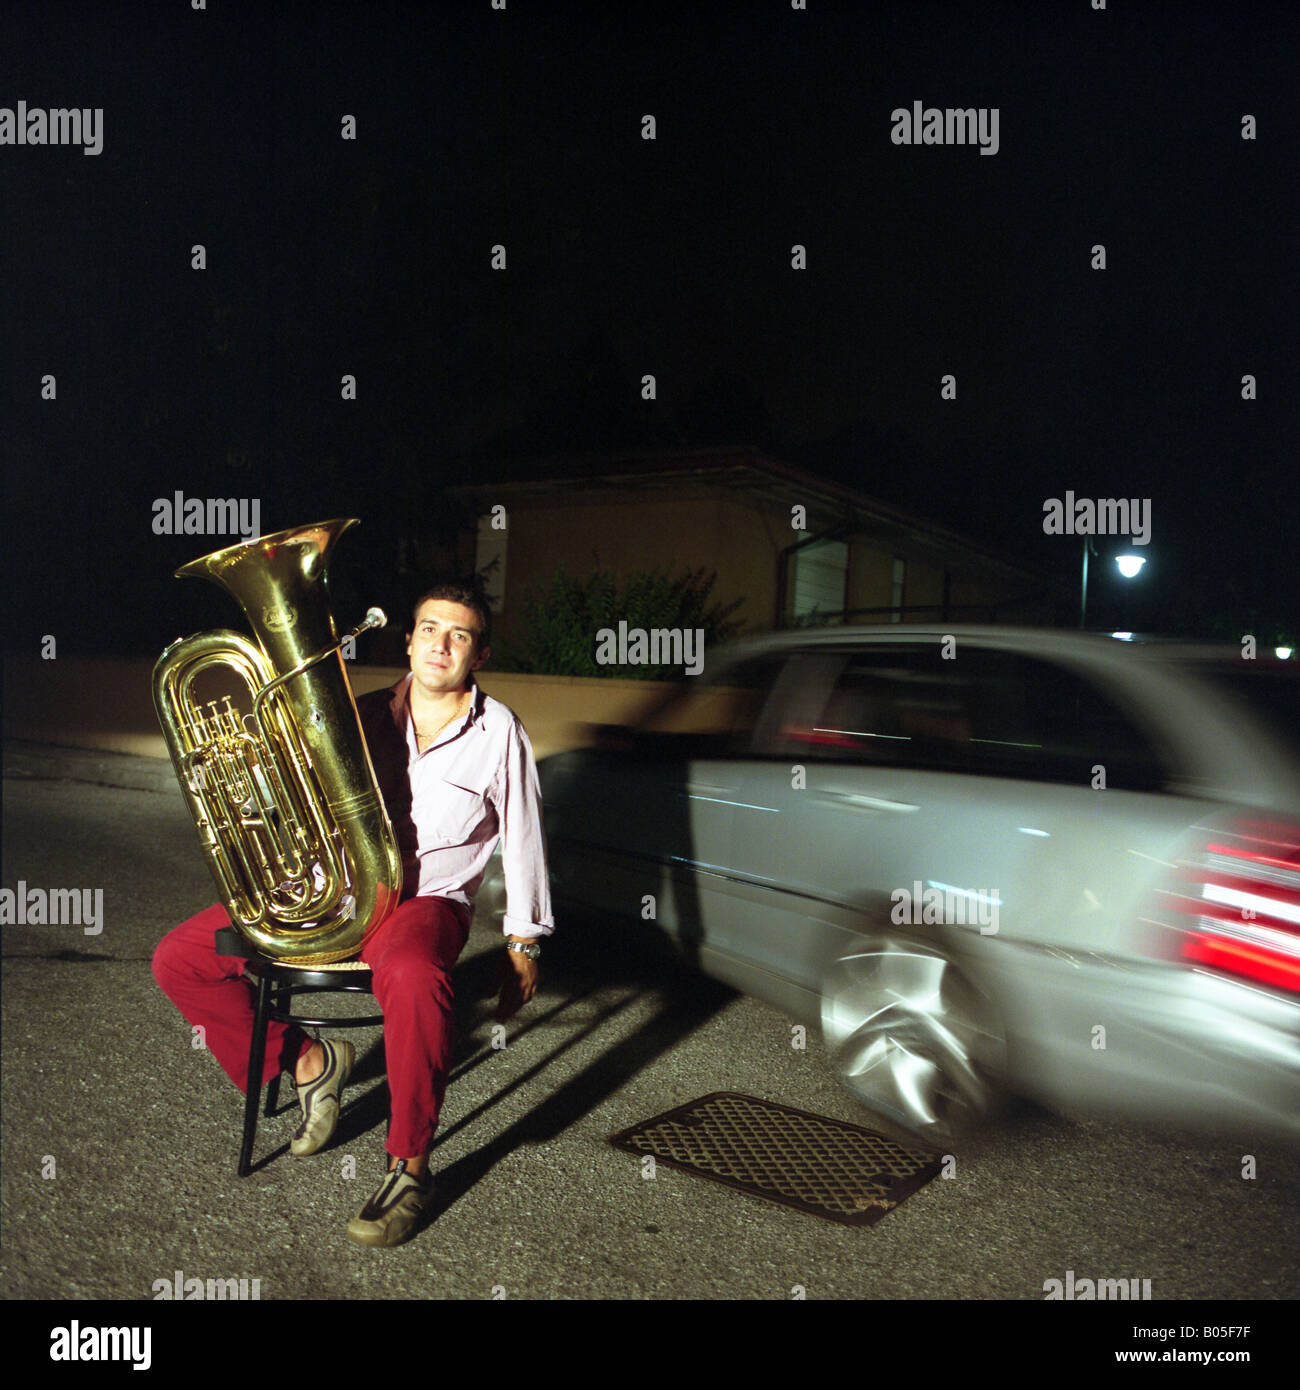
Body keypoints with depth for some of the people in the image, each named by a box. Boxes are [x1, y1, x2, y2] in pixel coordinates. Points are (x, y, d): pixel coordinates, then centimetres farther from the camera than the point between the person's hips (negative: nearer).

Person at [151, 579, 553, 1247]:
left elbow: (521, 840, 1)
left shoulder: (498, 731, -2)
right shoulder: (365, 713, 8)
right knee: (178, 960, -5)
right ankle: (307, 1060, 13)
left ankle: (409, 1168, -20)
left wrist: (521, 945, 0)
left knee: (414, 979, -40)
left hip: (426, 899, -5)